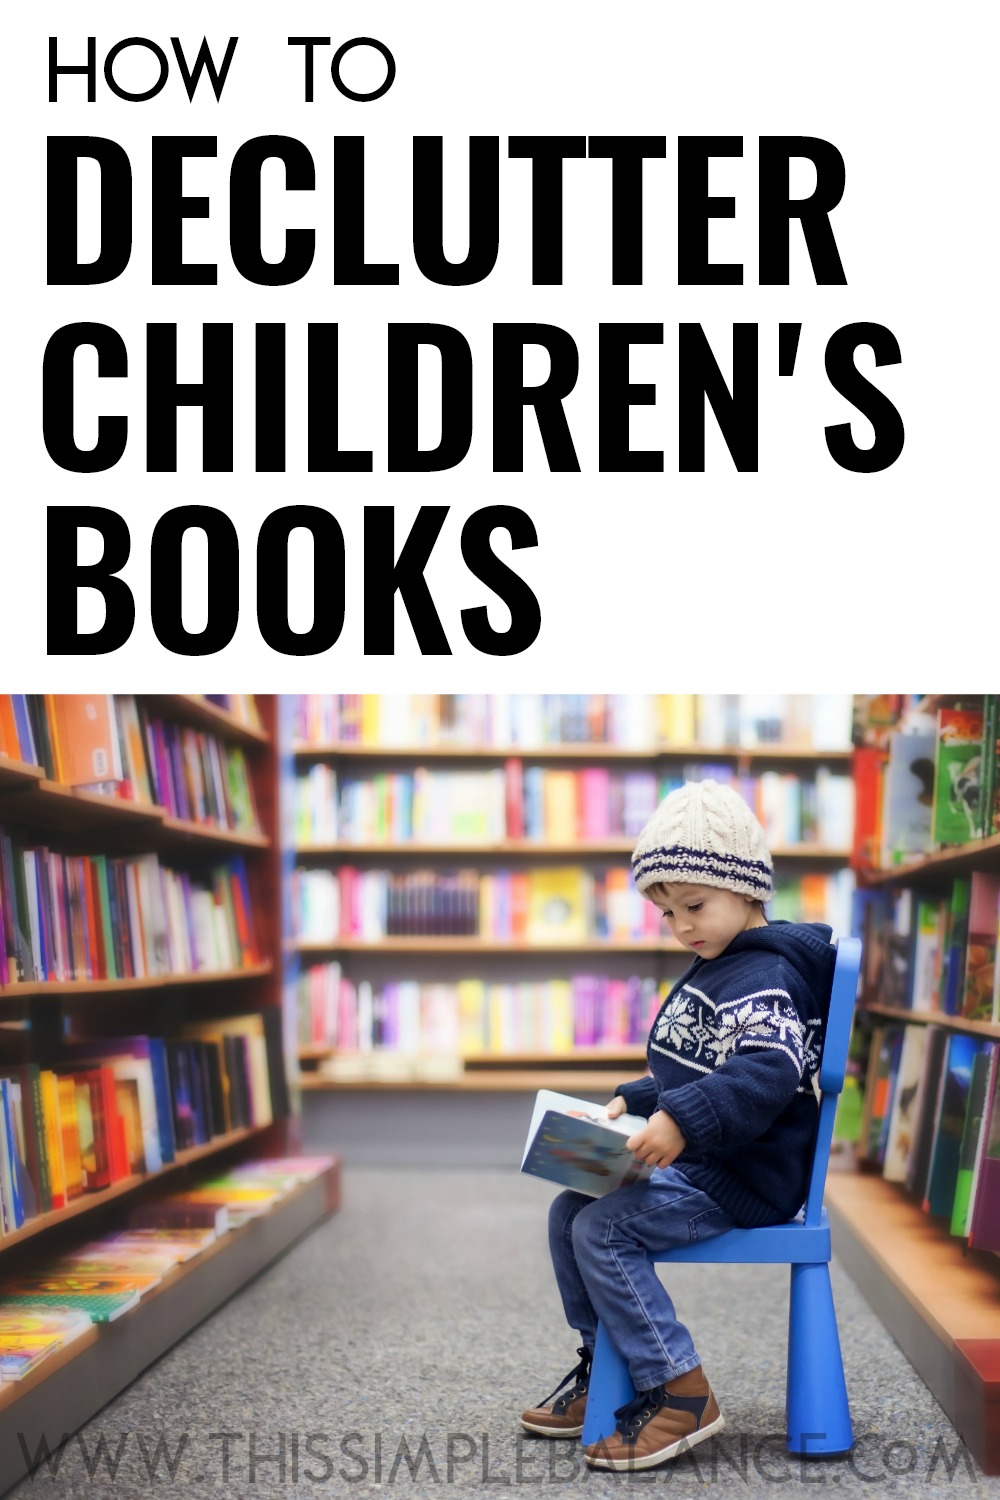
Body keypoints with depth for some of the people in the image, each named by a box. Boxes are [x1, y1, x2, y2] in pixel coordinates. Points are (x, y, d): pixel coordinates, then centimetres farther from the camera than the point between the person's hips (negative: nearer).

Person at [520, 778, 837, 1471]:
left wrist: (682, 1119, -42)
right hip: (697, 1164, 11)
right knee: (570, 1210, 11)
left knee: (602, 1229, -22)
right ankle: (604, 1367, 24)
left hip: (746, 1179, -11)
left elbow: (770, 1071, -34)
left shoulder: (763, 979, -17)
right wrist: (635, 1101, 14)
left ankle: (681, 1395, -16)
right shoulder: (713, 973, 16)